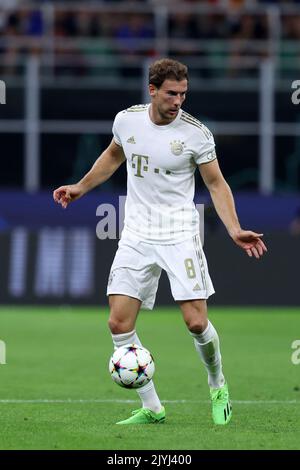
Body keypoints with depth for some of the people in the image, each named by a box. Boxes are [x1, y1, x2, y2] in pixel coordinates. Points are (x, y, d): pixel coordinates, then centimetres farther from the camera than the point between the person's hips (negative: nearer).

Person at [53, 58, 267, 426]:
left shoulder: (196, 133, -10)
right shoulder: (126, 120, 0)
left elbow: (216, 183, -1)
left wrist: (235, 230, -11)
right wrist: (80, 188, 21)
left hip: (180, 236, -3)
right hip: (136, 236, 3)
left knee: (196, 322, -11)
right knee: (118, 323, -6)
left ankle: (217, 385, 20)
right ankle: (151, 409, 4)